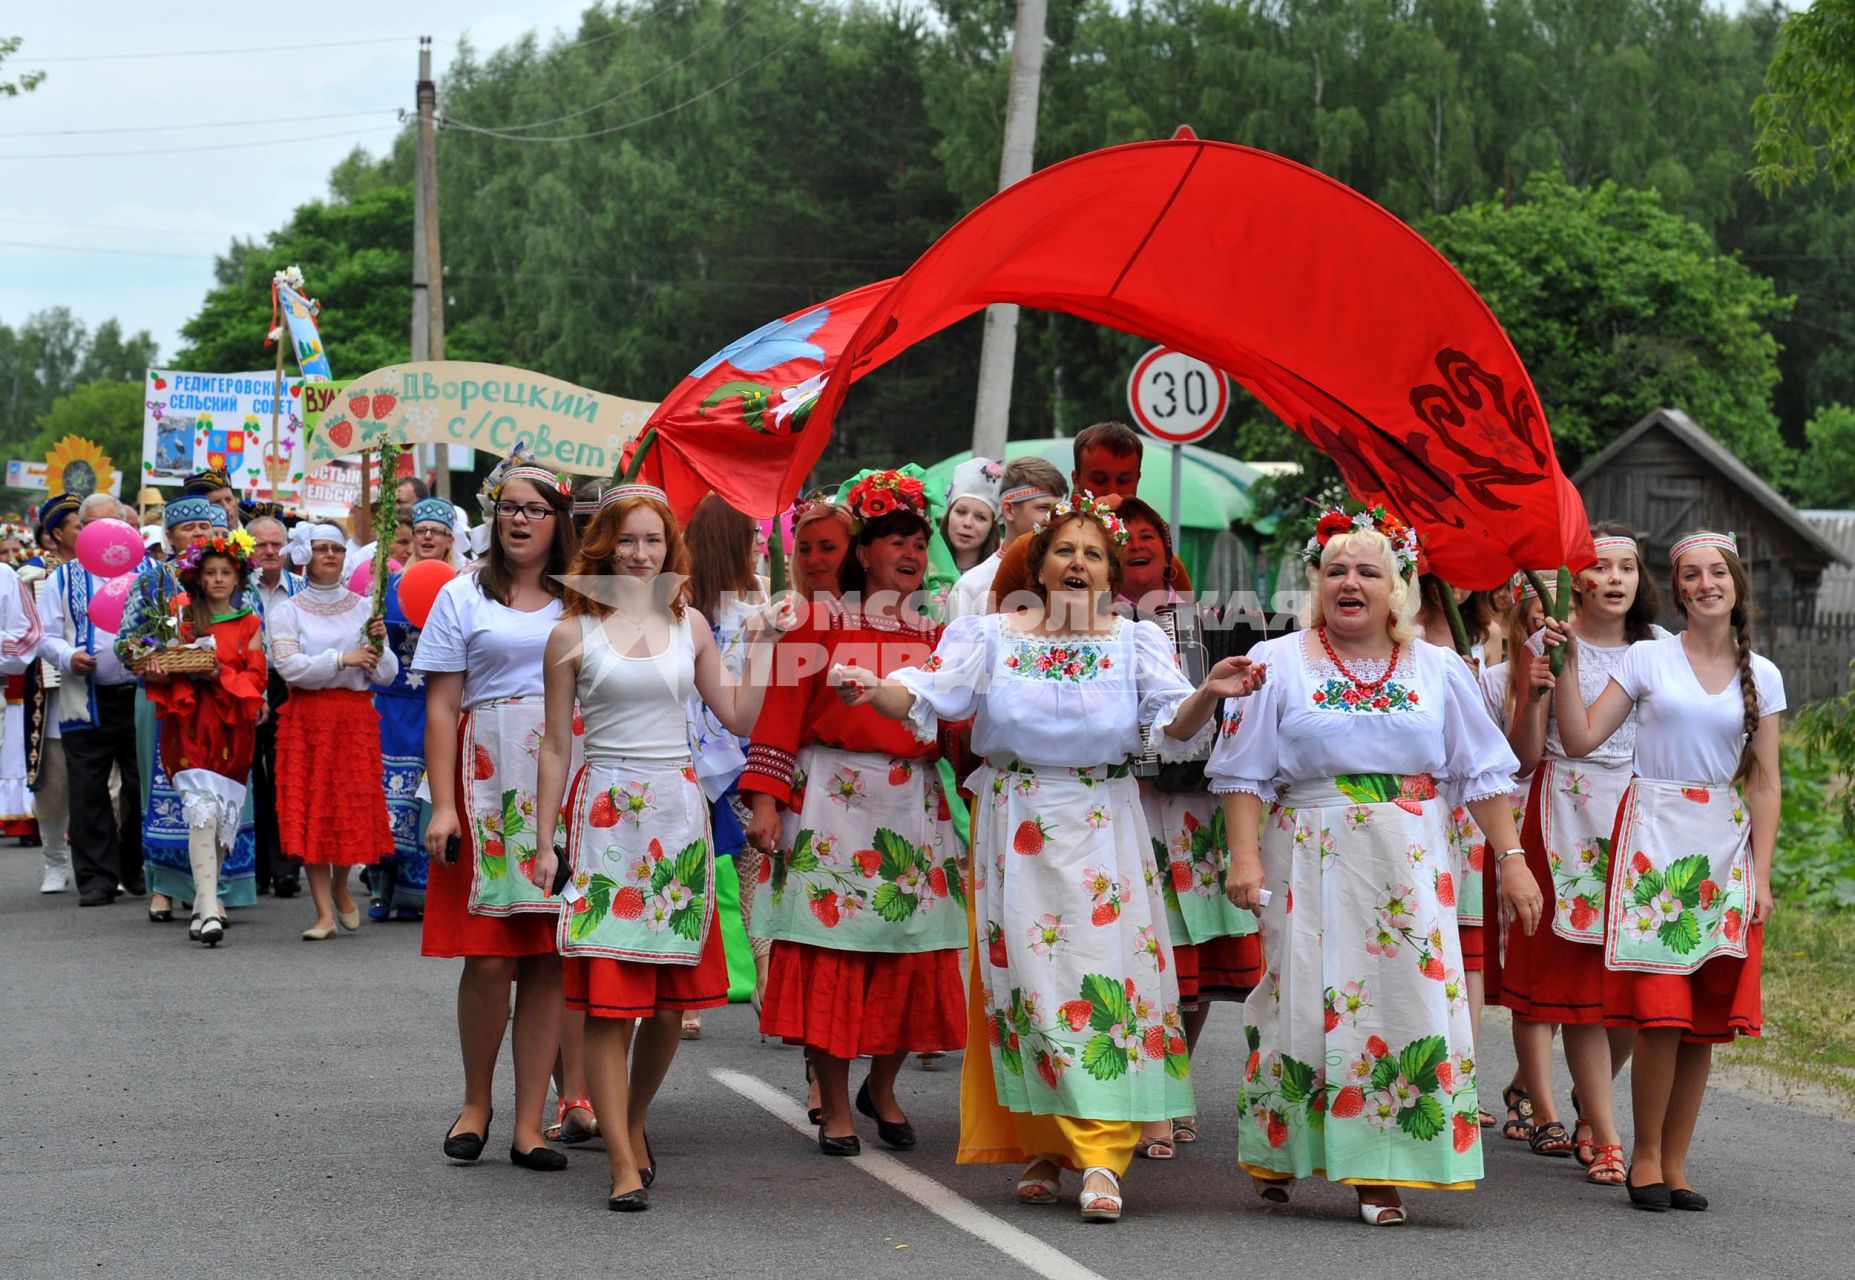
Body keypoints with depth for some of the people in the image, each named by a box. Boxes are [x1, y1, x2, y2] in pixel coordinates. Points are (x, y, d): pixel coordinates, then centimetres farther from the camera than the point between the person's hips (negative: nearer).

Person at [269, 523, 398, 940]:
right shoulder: (288, 612, 4)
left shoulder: (363, 608, 9)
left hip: (356, 718, 2)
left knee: (354, 807, 0)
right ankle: (325, 913, -2)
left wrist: (379, 644, -11)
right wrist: (343, 659, -17)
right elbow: (290, 667, -12)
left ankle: (340, 886, 28)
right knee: (311, 812, -5)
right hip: (307, 718, -1)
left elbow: (386, 675, 7)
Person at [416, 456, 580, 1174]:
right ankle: (476, 1102, 15)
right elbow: (441, 707, 2)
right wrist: (442, 805, -8)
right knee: (489, 956, -6)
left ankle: (529, 1125, 5)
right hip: (489, 782, -2)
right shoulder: (464, 597, 6)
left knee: (550, 958, 0)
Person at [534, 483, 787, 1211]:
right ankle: (624, 1163, -6)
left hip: (677, 814, 3)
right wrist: (544, 843, 1)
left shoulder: (689, 625, 10)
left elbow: (740, 718, 11)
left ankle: (633, 1123, 27)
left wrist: (758, 644, 4)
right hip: (604, 815, -3)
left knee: (670, 1001, 5)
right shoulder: (574, 633, 1)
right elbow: (556, 746, 3)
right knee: (606, 996, -8)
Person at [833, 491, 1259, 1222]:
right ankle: (1042, 1146, 11)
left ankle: (1101, 1158, -10)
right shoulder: (993, 637, 6)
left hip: (1100, 832, 0)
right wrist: (872, 691, -25)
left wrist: (1210, 694, -27)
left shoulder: (1136, 644, 6)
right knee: (1025, 978, 0)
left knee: (1104, 978, -8)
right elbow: (928, 695, -5)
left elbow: (1173, 724, -6)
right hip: (1014, 830, 1)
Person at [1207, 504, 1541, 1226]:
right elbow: (1245, 773, 3)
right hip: (1311, 863, -1)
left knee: (1406, 998, -4)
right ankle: (1280, 1149, 17)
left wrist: (1511, 861, 3)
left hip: (1410, 869, 1)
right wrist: (1244, 857, -8)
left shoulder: (1438, 671, 9)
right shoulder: (1280, 664, 5)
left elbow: (1483, 776, 10)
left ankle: (1380, 1173, 1)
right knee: (1308, 999, -2)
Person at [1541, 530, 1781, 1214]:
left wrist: (1761, 874, 2)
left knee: (1706, 1017, 2)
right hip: (1655, 840, -3)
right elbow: (1579, 741, 0)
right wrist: (1566, 665, -8)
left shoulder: (1761, 676, 10)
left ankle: (1674, 1163, 10)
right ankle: (1645, 1155, 3)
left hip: (1725, 846, 3)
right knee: (1661, 1011, -11)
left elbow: (1765, 785, 9)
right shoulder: (1648, 658, 3)